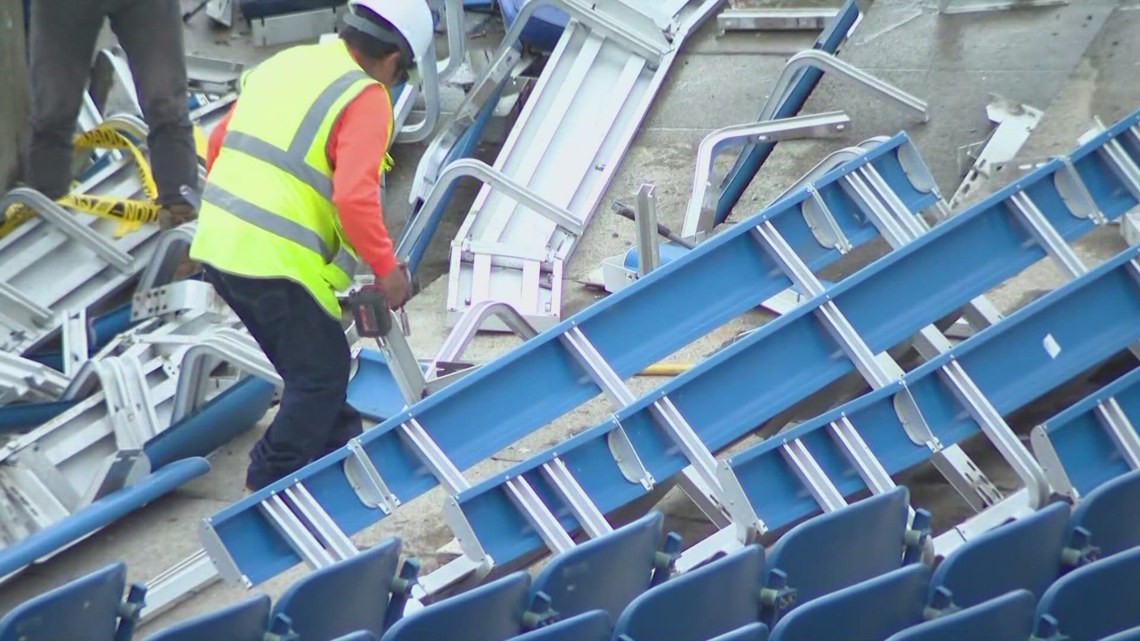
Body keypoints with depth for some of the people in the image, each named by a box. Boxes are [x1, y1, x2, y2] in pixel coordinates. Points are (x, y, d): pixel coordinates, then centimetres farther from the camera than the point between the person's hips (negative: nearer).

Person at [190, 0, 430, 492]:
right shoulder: (366, 98, -8)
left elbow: (218, 144, 22)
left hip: (216, 245, 8)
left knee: (311, 364, 23)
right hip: (279, 262, -8)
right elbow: (354, 196, -19)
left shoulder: (284, 64, 15)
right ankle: (266, 490, 4)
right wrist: (387, 268, -8)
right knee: (321, 377, 5)